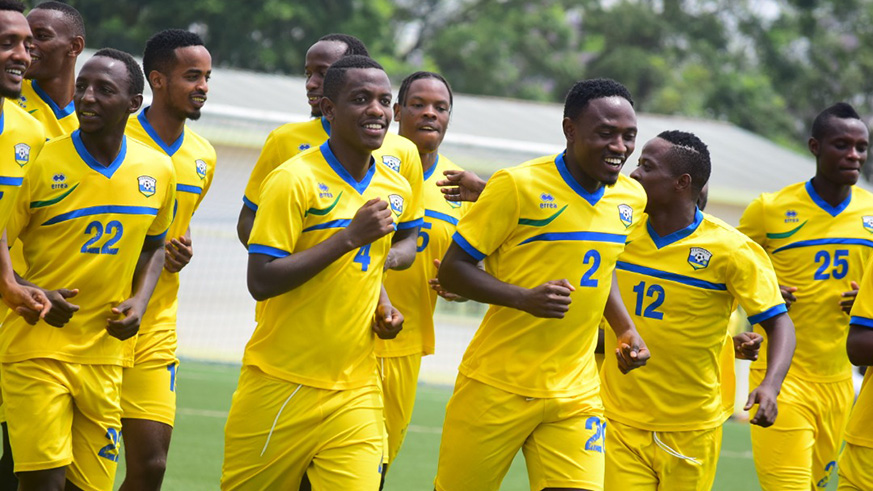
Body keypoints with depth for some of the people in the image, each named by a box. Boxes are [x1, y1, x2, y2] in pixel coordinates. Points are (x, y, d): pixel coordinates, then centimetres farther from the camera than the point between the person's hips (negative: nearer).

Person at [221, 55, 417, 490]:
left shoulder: (395, 190, 9)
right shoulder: (294, 180, -11)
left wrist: (383, 306, 6)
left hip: (355, 393, 5)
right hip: (283, 385, -4)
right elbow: (261, 282, -19)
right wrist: (350, 237, -20)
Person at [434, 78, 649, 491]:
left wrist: (626, 330, 10)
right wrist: (527, 299, -24)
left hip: (575, 394, 4)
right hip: (497, 389, -4)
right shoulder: (519, 186, -12)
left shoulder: (631, 198, 7)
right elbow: (452, 270, -10)